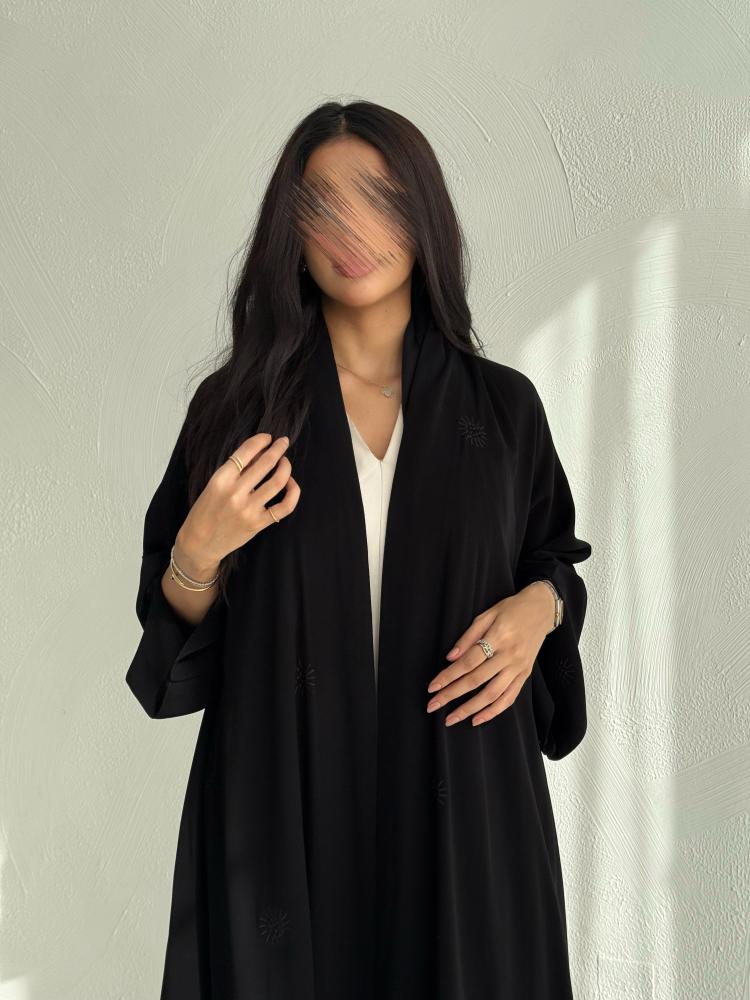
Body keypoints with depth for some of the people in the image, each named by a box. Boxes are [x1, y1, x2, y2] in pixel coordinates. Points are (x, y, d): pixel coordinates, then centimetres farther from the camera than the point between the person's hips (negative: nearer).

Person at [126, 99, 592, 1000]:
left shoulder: (502, 405, 0)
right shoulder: (238, 403, -2)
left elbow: (556, 554, 12)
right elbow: (176, 623, 3)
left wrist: (539, 606, -9)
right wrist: (199, 553, -17)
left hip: (458, 786, 1)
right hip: (283, 790, 0)